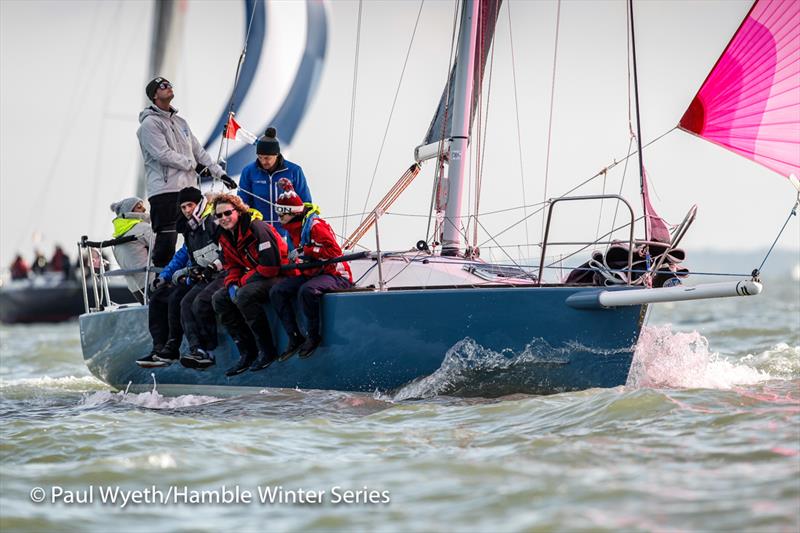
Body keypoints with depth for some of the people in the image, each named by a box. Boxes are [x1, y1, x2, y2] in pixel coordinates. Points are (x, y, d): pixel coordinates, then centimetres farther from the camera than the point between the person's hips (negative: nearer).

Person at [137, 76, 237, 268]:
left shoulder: (180, 122, 22)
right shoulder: (150, 123, -4)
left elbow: (197, 150, 22)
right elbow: (163, 154, -14)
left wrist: (220, 173, 13)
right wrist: (193, 165, -7)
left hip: (188, 188, 8)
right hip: (165, 190, -8)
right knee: (166, 240, -12)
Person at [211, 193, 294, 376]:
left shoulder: (257, 229, -21)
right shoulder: (225, 237, 7)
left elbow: (270, 266, -25)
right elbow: (232, 266, 16)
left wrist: (242, 281, -17)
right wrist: (232, 284, -7)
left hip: (280, 277, -9)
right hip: (254, 279, 9)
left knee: (244, 296, -33)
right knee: (219, 298, -5)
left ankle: (267, 351, -23)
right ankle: (247, 352, -8)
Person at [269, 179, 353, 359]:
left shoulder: (315, 225, -19)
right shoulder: (293, 227, 10)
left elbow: (333, 251, -25)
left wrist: (304, 251, -26)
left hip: (334, 275, -10)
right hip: (310, 274, 10)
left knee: (307, 290, -38)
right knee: (277, 292, -7)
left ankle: (313, 336, -19)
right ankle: (295, 338, -8)